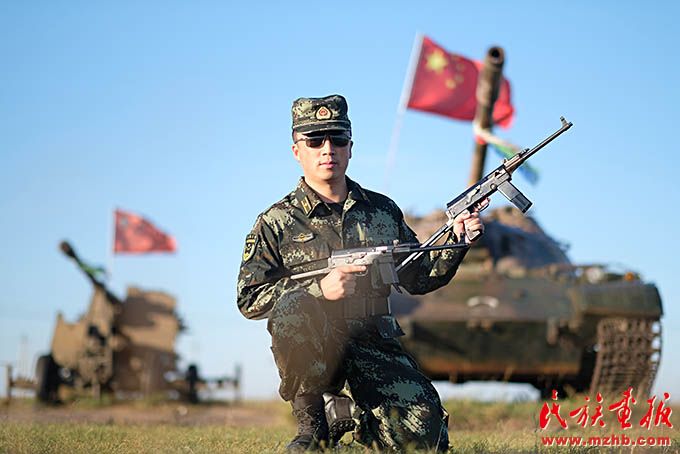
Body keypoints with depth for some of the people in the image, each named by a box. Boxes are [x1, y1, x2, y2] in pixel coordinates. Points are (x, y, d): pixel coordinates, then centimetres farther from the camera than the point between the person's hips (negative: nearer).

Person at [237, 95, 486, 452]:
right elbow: (249, 299, -3)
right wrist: (320, 288, -16)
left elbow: (419, 278, 17)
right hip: (312, 352, -2)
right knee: (290, 305, -37)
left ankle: (353, 417, 17)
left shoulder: (383, 211, 12)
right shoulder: (276, 222, 2)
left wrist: (456, 241, 0)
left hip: (375, 348, 3)